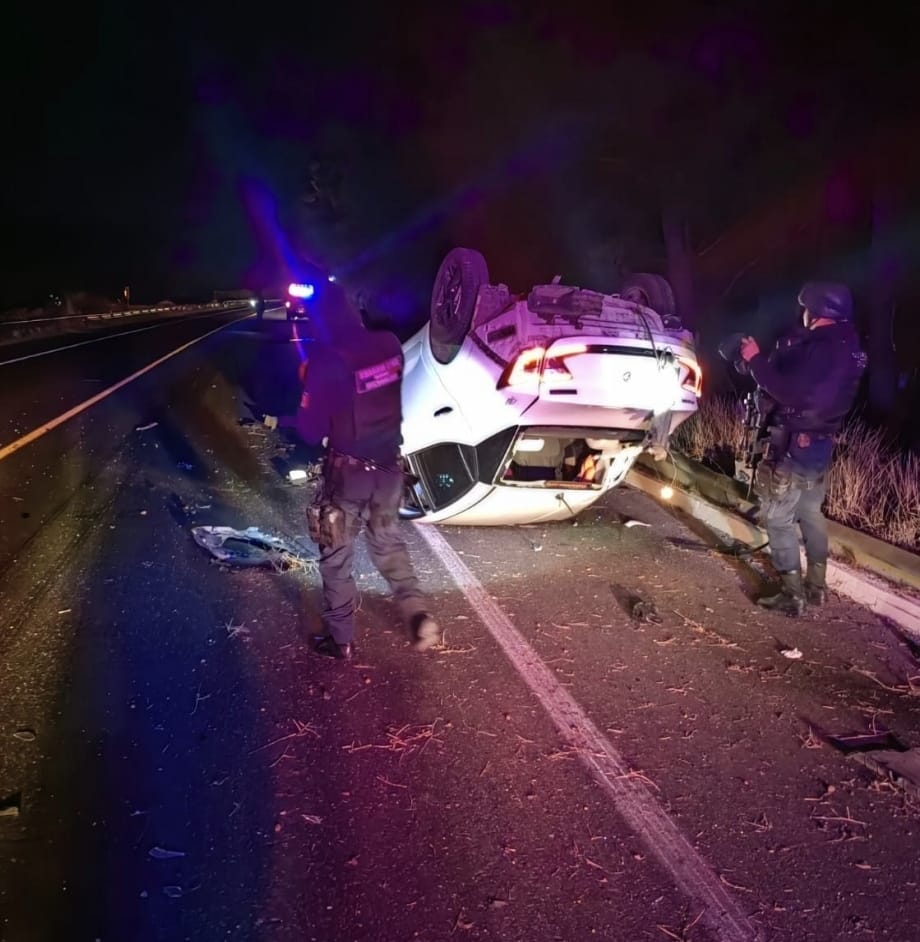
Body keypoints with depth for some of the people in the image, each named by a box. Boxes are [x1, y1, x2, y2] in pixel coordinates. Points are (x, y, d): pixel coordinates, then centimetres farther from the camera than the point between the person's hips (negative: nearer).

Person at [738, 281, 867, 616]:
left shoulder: (823, 348, -21)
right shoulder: (845, 347, 11)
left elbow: (791, 392, -28)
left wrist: (756, 360, -20)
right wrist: (766, 361, 11)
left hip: (796, 444, -10)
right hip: (820, 443, 10)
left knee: (778, 517, -3)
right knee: (811, 514, 19)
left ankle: (793, 594, -1)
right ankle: (816, 586, 29)